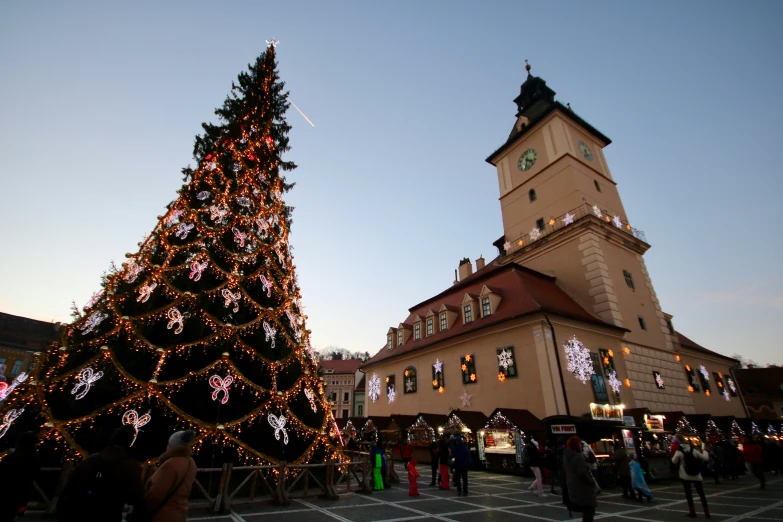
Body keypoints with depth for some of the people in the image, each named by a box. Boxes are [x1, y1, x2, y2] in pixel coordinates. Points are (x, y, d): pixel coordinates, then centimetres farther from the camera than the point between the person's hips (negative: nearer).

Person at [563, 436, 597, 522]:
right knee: (589, 510, 0)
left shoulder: (567, 457, 9)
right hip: (582, 489, -9)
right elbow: (583, 473, -26)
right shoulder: (578, 456, -21)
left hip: (573, 487, 9)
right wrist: (592, 481, -8)